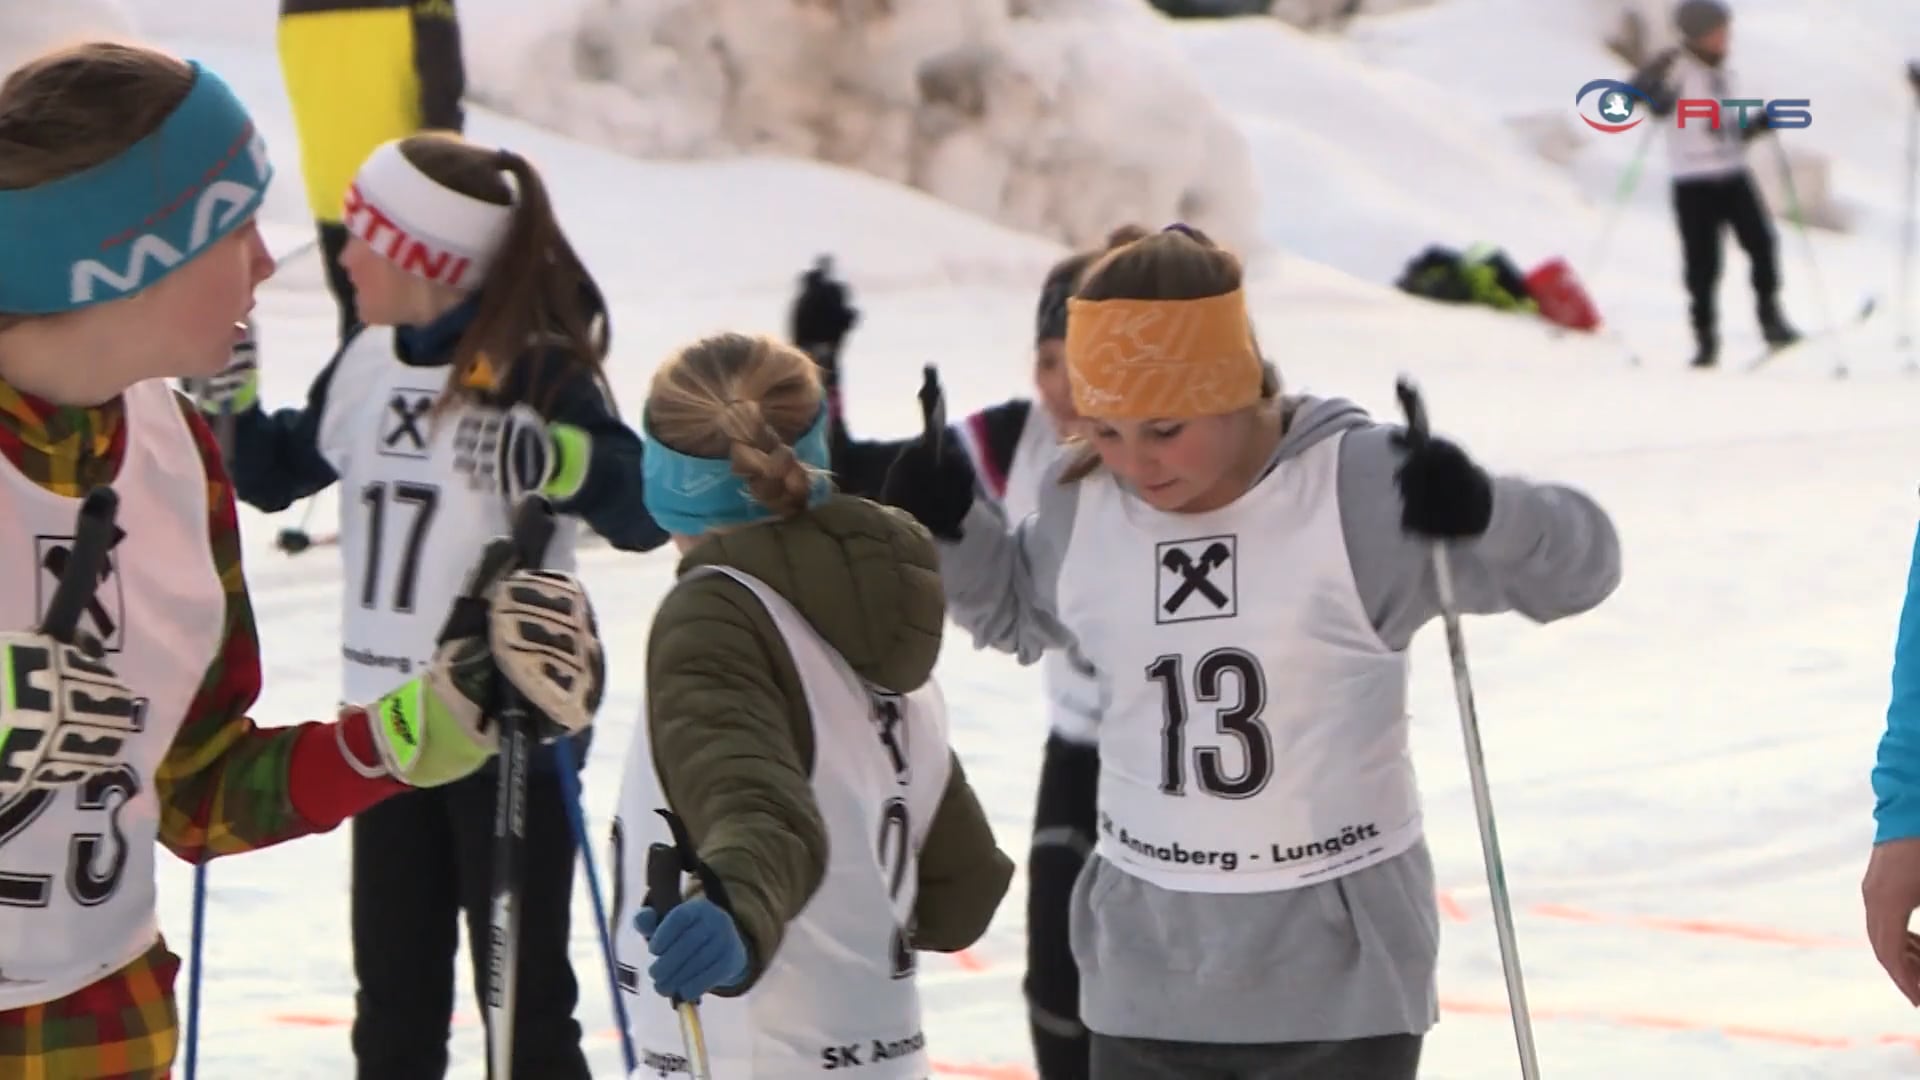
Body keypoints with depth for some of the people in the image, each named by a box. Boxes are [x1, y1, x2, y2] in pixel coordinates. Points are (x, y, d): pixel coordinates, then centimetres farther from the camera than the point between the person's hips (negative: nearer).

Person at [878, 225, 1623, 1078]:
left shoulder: (1361, 489, -14)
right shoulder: (1084, 509, 0)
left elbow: (1577, 562, -11)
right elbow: (1014, 611, 22)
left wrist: (1480, 513, -31)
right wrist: (948, 528, 3)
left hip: (1338, 974, -4)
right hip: (1150, 973, 4)